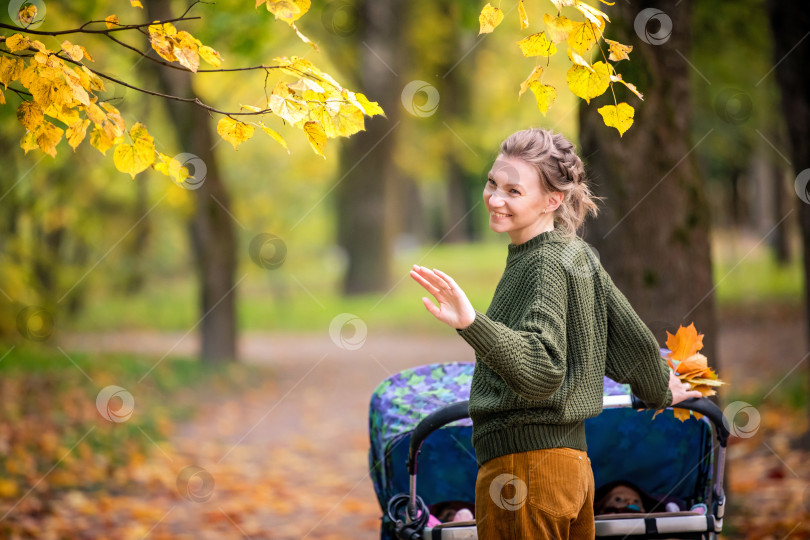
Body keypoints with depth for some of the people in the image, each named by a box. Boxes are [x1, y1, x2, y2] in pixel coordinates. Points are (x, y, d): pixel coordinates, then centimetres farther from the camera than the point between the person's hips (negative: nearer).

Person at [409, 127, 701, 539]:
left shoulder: (544, 263, -16)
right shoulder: (577, 254, 11)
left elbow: (544, 370, -30)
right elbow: (635, 341, 19)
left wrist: (471, 323, -44)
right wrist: (661, 393, 38)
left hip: (524, 462, -10)